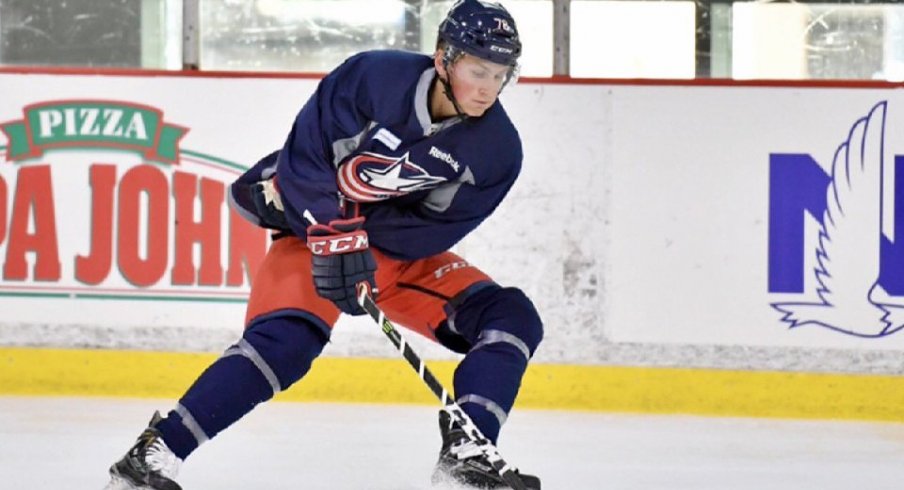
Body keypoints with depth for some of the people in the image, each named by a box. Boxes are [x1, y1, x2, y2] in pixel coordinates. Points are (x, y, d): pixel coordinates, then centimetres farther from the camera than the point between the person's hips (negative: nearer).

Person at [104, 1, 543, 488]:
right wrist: (334, 236, -29)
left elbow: (435, 228, -16)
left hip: (405, 253, 4)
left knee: (512, 318, -12)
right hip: (312, 228, -4)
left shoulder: (499, 149, -14)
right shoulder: (372, 77, -23)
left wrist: (361, 233, -25)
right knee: (285, 340, -28)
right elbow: (307, 155, -20)